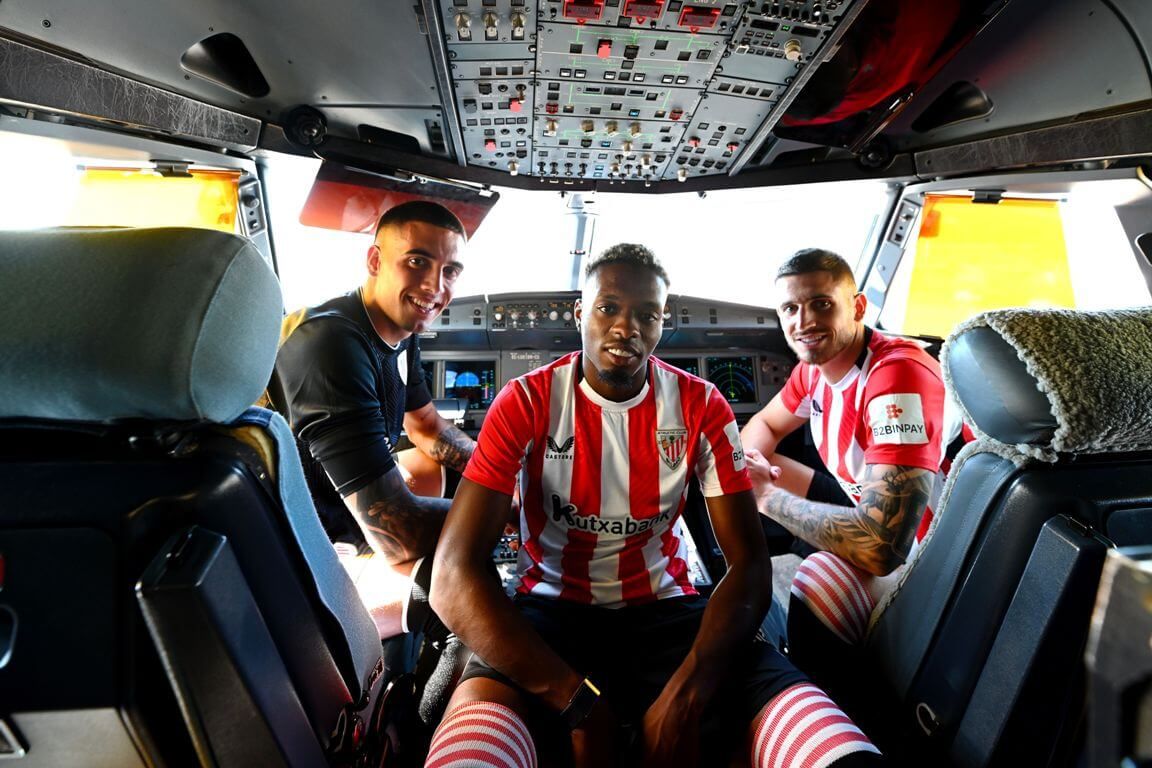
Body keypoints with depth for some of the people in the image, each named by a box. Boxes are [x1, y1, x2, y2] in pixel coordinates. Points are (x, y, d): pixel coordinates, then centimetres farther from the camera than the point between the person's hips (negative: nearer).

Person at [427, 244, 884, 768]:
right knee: (483, 705, -36)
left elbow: (749, 562, -7)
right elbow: (453, 576, -17)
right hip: (551, 611, -1)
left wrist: (687, 692, -24)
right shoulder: (525, 403, -10)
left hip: (664, 608, 2)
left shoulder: (701, 406, -4)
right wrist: (579, 701, -26)